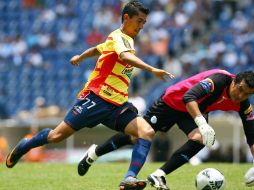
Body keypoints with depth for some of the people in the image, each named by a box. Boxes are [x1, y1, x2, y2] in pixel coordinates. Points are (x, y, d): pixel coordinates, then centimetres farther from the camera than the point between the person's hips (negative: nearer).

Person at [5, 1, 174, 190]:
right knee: (57, 135, 0)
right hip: (96, 98, -8)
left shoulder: (127, 40, 18)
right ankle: (24, 146, 29)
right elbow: (125, 56, -36)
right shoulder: (119, 38, -11)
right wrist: (152, 70, -48)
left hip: (118, 105, 8)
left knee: (147, 132, -17)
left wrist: (80, 57, 54)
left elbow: (98, 48, 36)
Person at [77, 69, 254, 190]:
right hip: (172, 102, -5)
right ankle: (94, 154, 29)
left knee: (199, 139, -26)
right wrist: (202, 124, -62)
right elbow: (188, 97, -49)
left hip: (197, 111, 5)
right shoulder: (219, 79, -37)